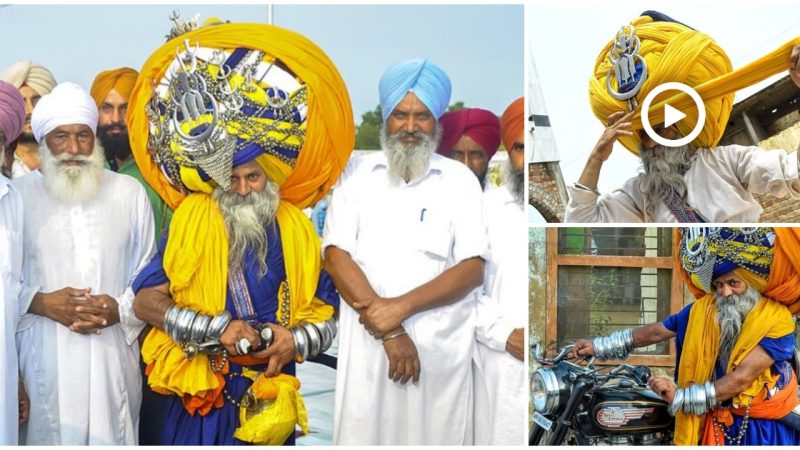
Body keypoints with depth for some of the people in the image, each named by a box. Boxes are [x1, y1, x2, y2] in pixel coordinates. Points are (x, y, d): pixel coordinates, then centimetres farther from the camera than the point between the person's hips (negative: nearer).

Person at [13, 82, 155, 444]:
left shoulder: (129, 192, 7)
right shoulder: (18, 195, 2)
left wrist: (121, 309, -8)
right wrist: (41, 303, -12)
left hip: (112, 356, 1)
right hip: (44, 357, -1)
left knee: (111, 436, 5)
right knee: (48, 435, 3)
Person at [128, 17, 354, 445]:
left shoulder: (297, 231, 1)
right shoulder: (193, 221, -2)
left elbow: (327, 314, 5)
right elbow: (146, 301, -7)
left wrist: (297, 340, -16)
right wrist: (218, 329, -17)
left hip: (271, 393, 1)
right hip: (199, 397, -1)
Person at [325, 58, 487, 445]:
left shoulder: (460, 180, 2)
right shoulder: (357, 174, 3)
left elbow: (472, 269, -5)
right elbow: (336, 257, -5)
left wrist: (401, 307, -17)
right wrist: (388, 330, -14)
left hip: (440, 346, 0)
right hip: (367, 342, 0)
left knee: (436, 434, 7)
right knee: (363, 433, 7)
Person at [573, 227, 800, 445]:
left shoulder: (777, 321, -19)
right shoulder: (703, 309, -4)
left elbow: (742, 378, -26)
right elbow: (656, 332, 4)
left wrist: (681, 396, -31)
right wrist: (600, 346, 6)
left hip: (764, 428, -3)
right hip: (717, 421, 3)